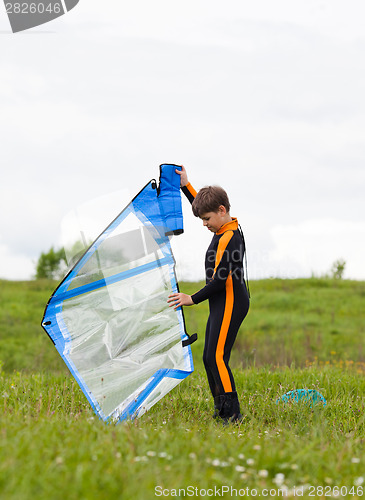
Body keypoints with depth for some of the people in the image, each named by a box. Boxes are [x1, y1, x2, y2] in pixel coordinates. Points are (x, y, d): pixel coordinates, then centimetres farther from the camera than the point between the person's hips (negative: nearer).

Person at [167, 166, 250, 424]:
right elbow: (201, 204, 30)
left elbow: (220, 280, -23)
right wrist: (186, 186, 28)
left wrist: (193, 299, -15)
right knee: (209, 358, 11)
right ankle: (221, 408, 17)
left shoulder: (228, 239, -19)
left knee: (217, 357, -14)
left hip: (230, 305, -10)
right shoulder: (231, 227, 11)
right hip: (222, 305, 10)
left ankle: (232, 412, -13)